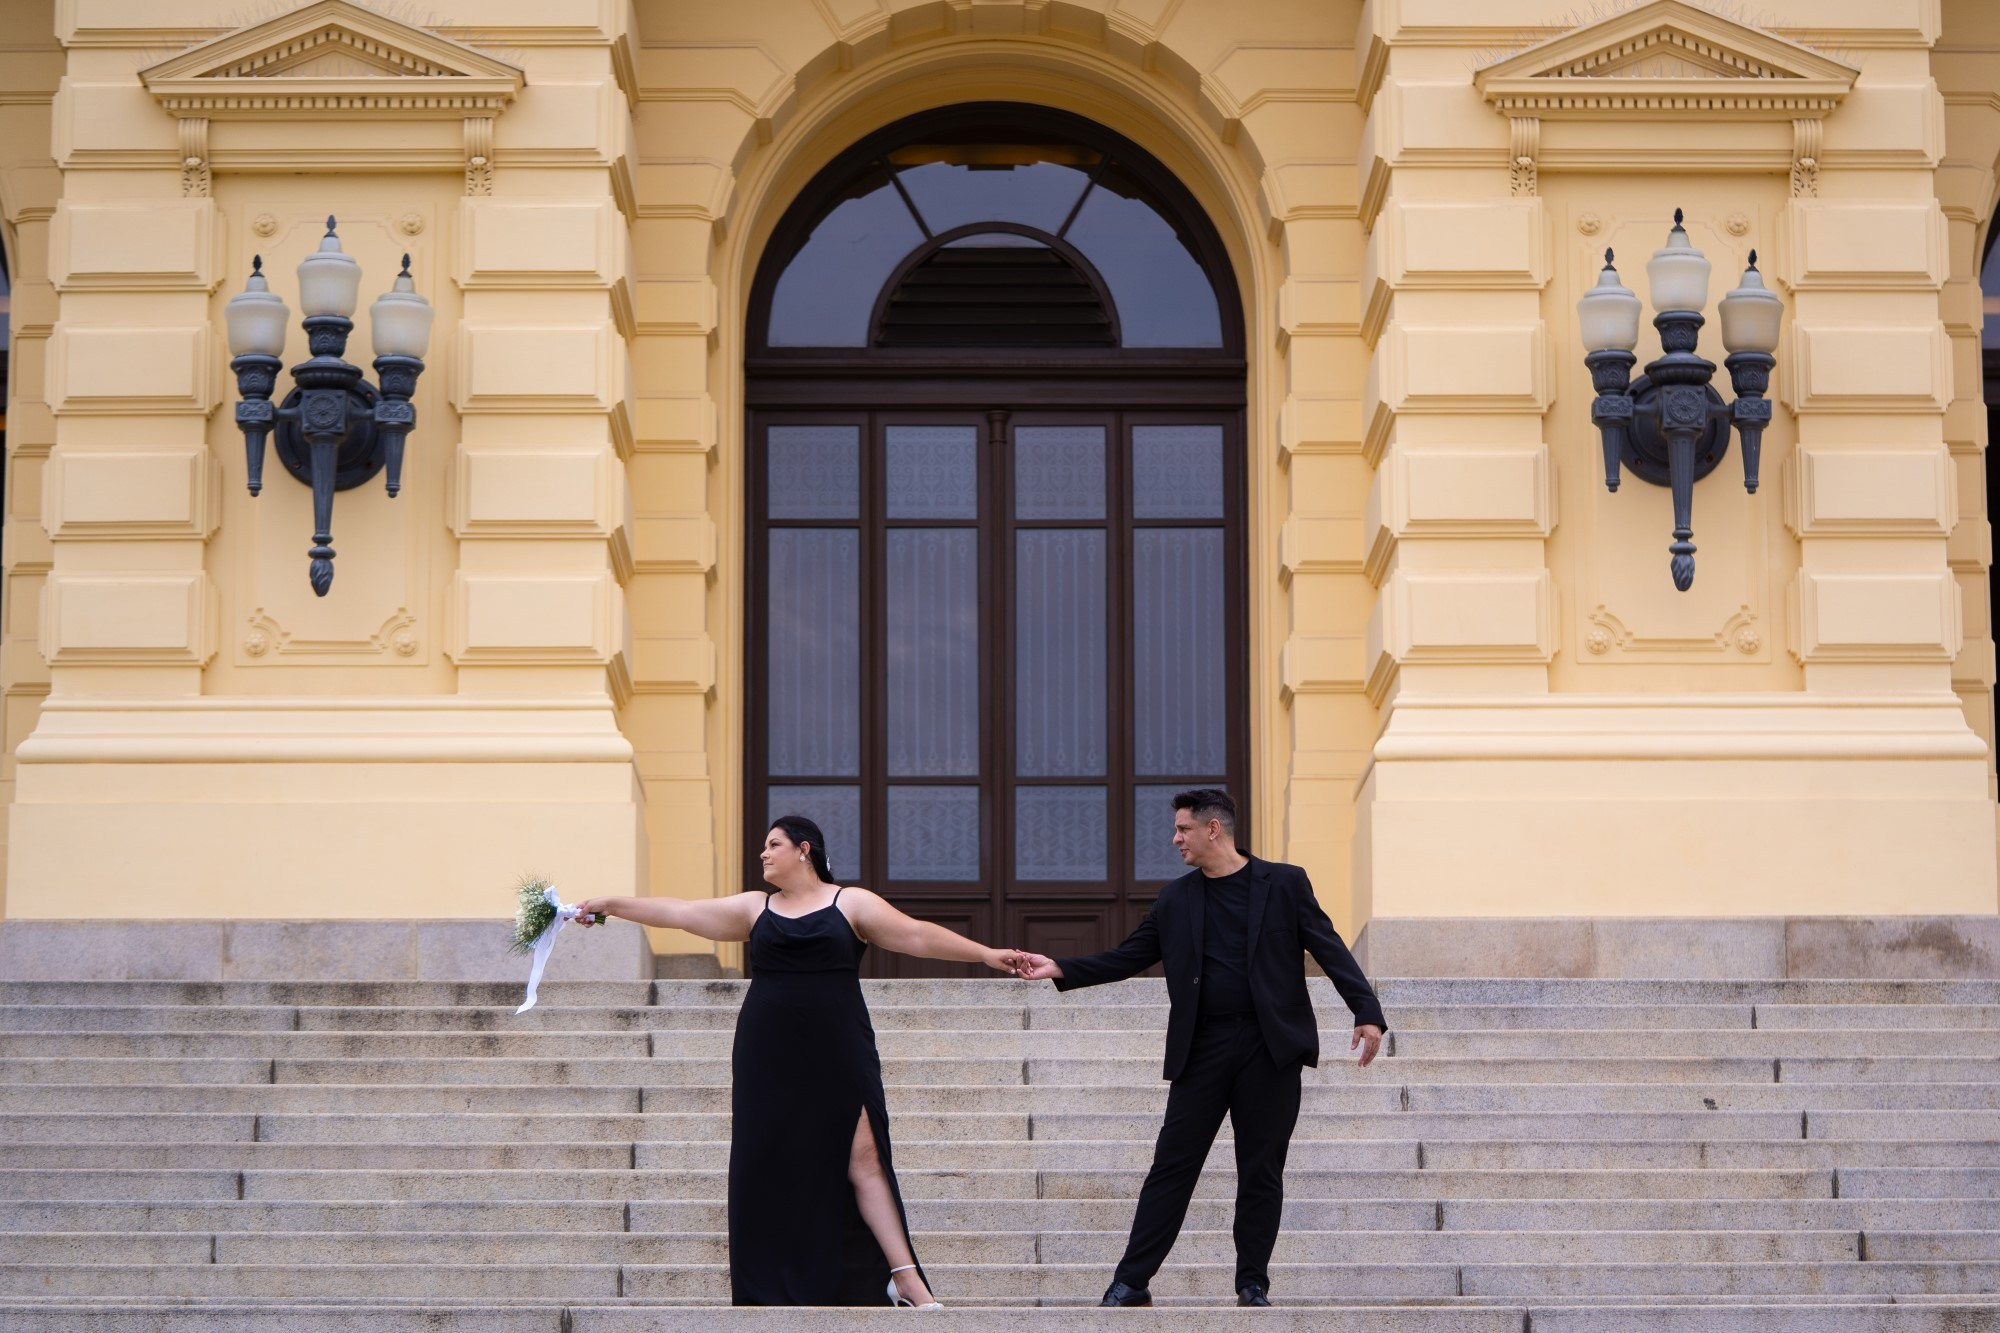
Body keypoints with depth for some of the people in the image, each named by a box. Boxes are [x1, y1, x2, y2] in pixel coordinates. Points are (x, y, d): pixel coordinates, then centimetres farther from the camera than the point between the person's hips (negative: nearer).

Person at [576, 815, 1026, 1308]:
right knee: (770, 1165, 1)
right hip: (768, 1059, 3)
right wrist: (611, 906, 9)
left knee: (862, 1159, -9)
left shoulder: (851, 903, 4)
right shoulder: (755, 908, 12)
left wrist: (985, 954, -7)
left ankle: (905, 1276, -9)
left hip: (837, 1057, -3)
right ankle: (770, 1288, 8)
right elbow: (681, 913, 12)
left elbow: (917, 935, 0)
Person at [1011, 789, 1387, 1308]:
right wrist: (1060, 970, 1)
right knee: (1172, 1165, -1)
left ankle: (1253, 1284, 12)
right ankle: (1131, 1281, 1)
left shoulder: (1284, 884, 3)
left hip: (1269, 1049, -2)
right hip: (1202, 1049, 2)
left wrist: (1367, 1012, -11)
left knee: (1261, 1170, 3)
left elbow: (1329, 948, -1)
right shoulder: (1176, 900, 12)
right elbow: (1128, 957, 13)